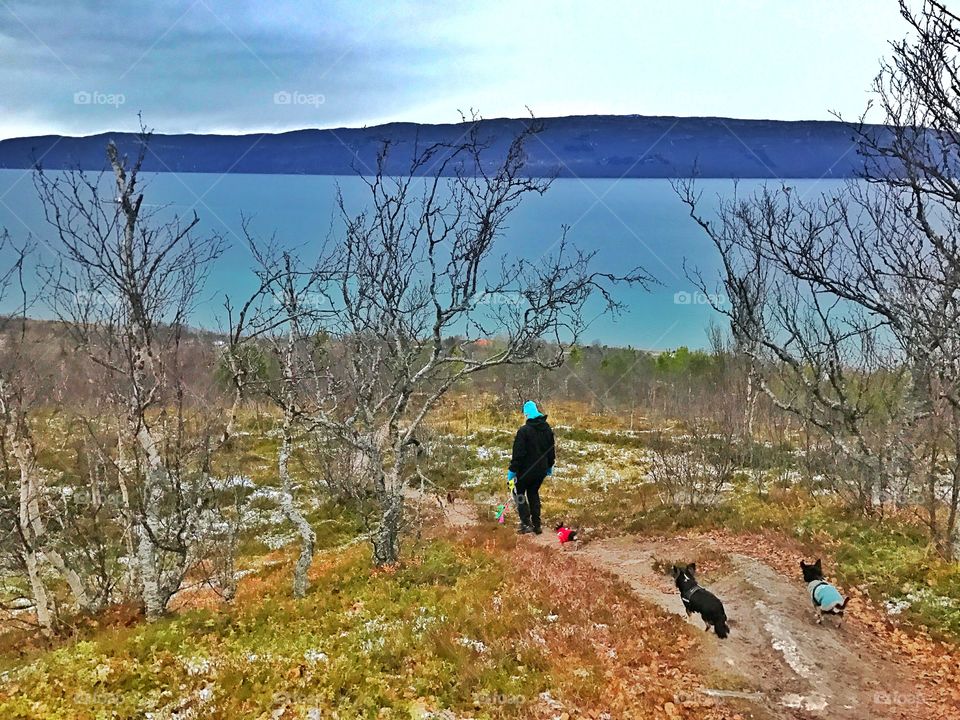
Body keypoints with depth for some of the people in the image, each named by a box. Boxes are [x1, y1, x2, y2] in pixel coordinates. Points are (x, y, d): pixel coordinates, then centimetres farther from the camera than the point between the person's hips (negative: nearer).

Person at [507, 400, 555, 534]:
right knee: (533, 493, 20)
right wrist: (549, 466, 26)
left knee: (519, 492, 11)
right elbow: (551, 449, 14)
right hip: (542, 469, 6)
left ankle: (526, 524, -1)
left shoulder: (524, 430, -19)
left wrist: (512, 470, -12)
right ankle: (537, 525, 18)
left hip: (527, 469, -6)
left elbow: (518, 453, -19)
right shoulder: (547, 428, 3)